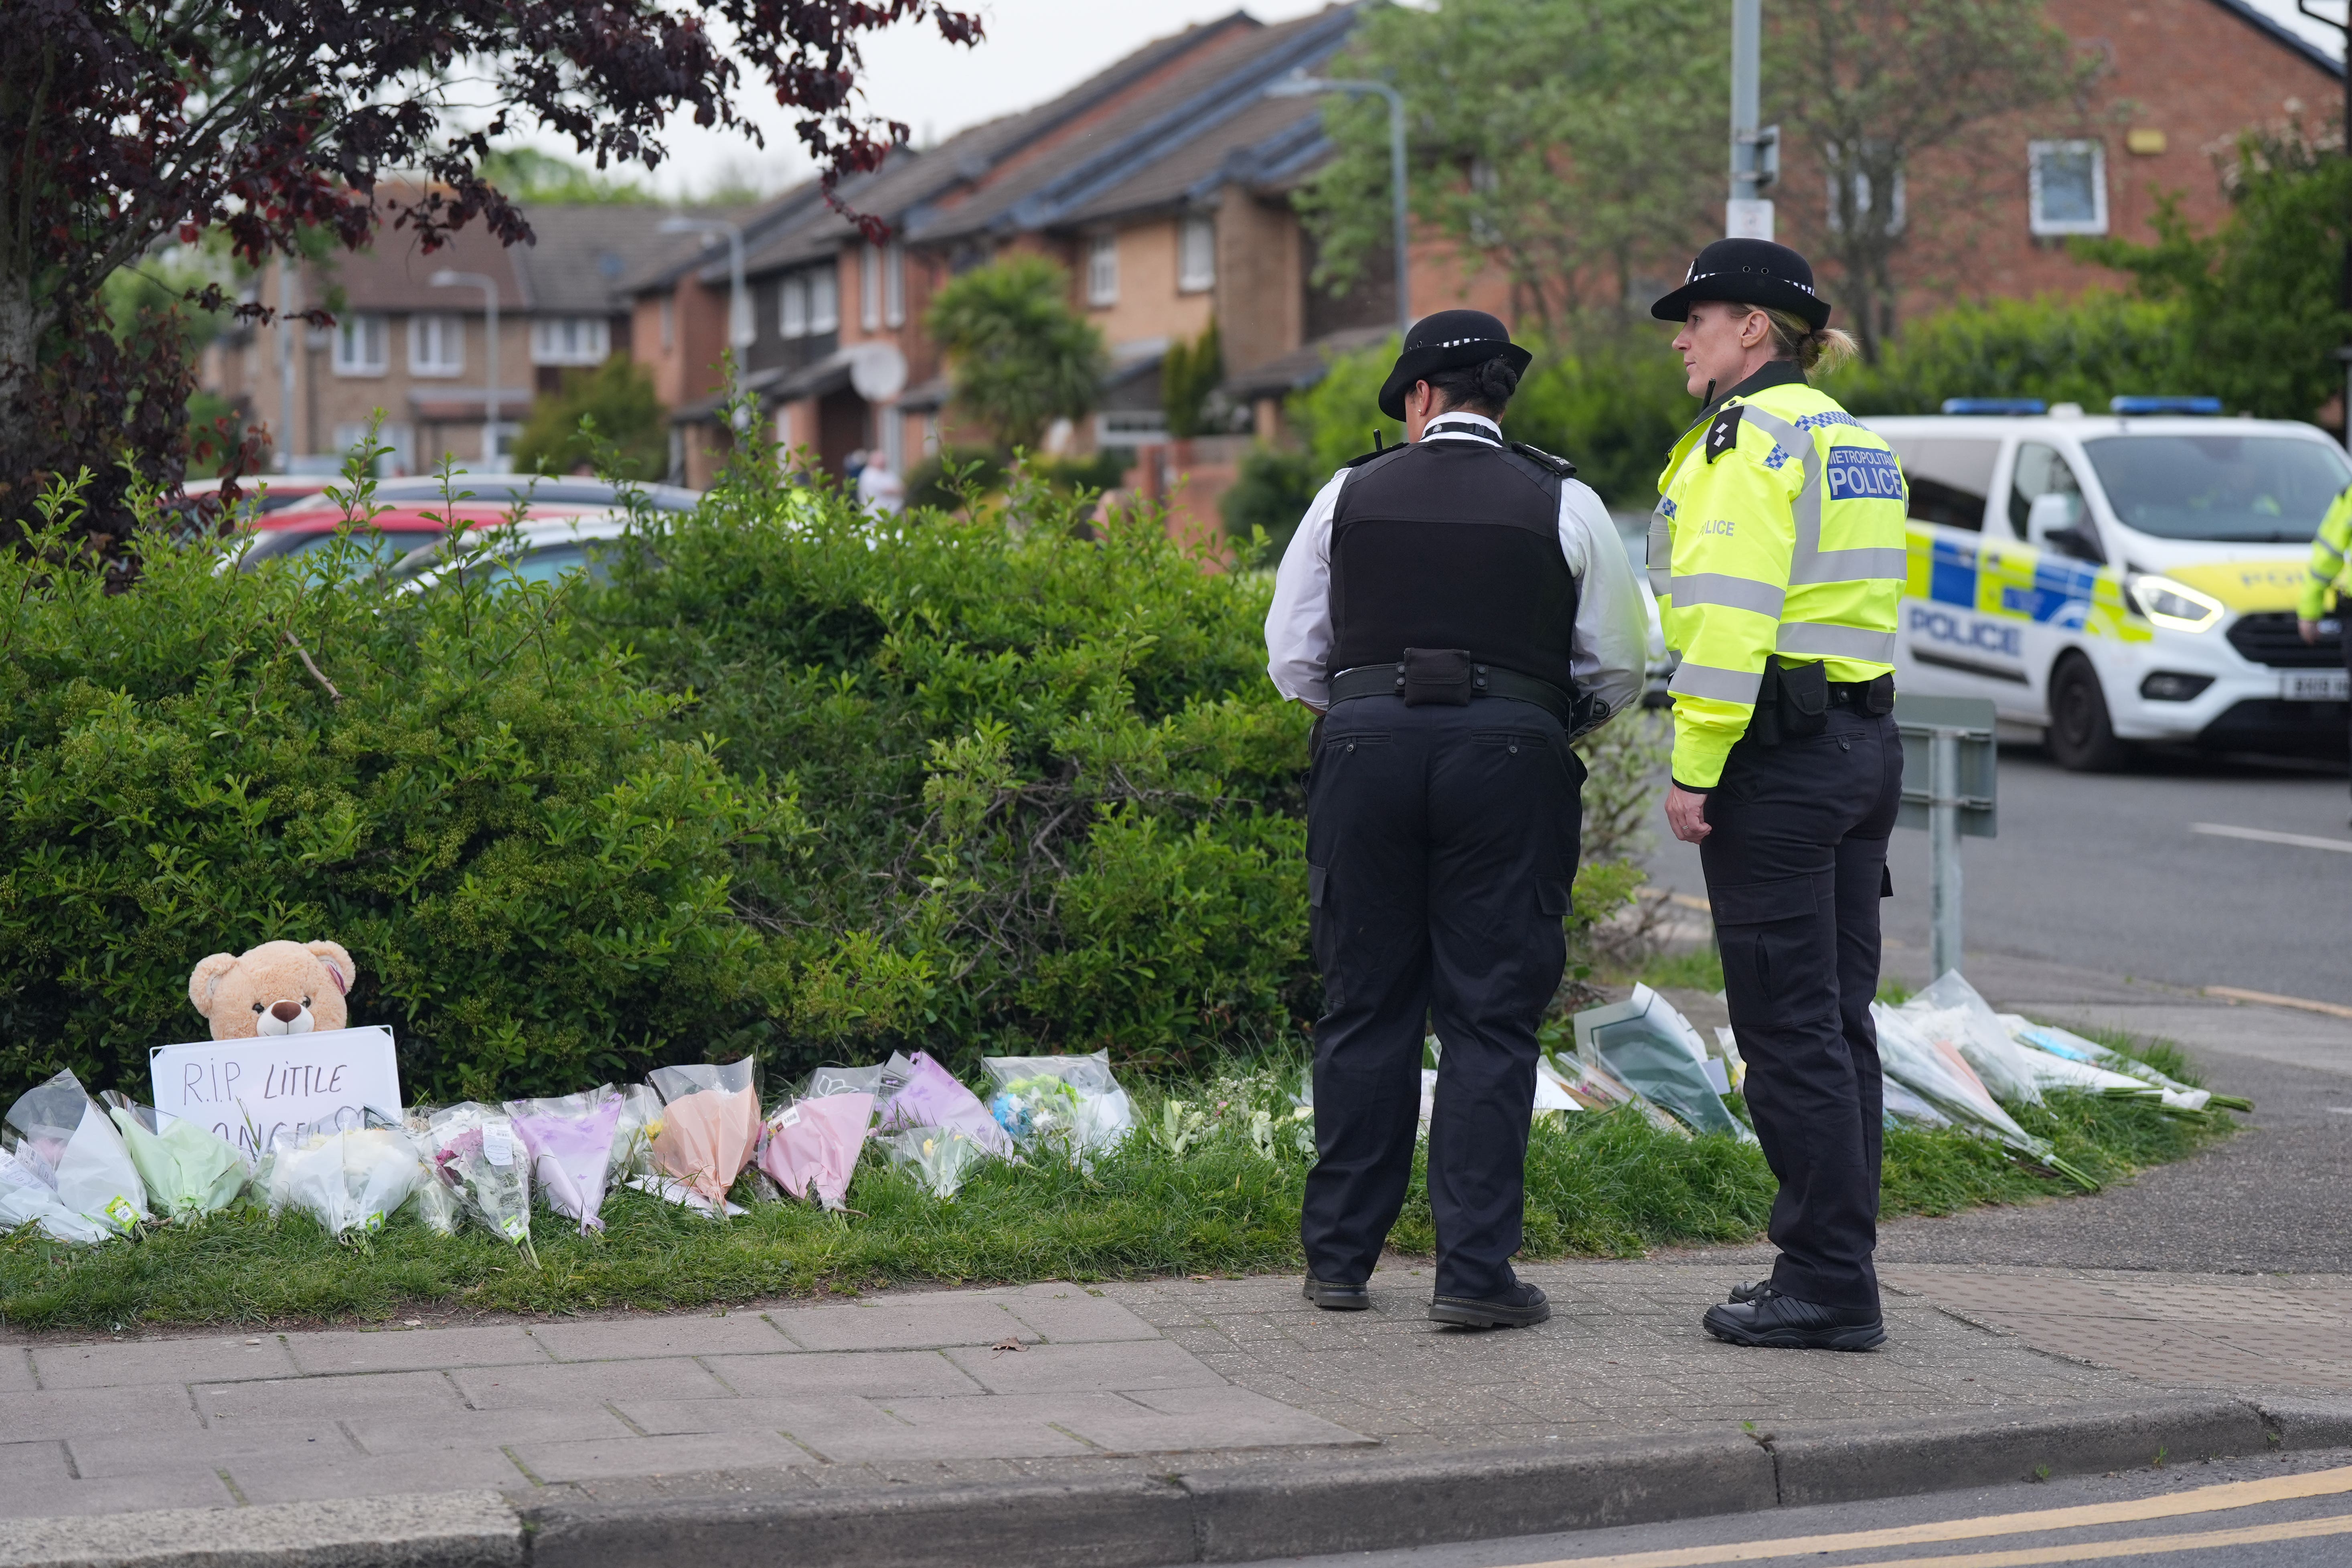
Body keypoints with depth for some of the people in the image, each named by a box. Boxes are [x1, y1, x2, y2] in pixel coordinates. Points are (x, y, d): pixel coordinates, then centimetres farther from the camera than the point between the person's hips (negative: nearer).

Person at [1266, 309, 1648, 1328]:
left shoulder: (1351, 495, 7)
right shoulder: (1564, 506, 4)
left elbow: (1292, 658, 10)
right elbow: (1618, 671, 7)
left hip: (1366, 749, 2)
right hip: (1511, 759, -1)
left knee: (1364, 1008, 11)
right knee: (1490, 1022, 2)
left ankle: (1339, 1258, 16)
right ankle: (1475, 1272, -2)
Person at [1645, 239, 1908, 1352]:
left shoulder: (1752, 436, -12)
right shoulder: (1851, 439, 17)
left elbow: (1731, 615, -20)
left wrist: (1692, 769, -17)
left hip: (1778, 756, -9)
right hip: (1864, 741, 9)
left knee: (1789, 1028, -5)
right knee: (1836, 1021, 11)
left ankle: (1827, 1285, -2)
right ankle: (1836, 1270, 16)